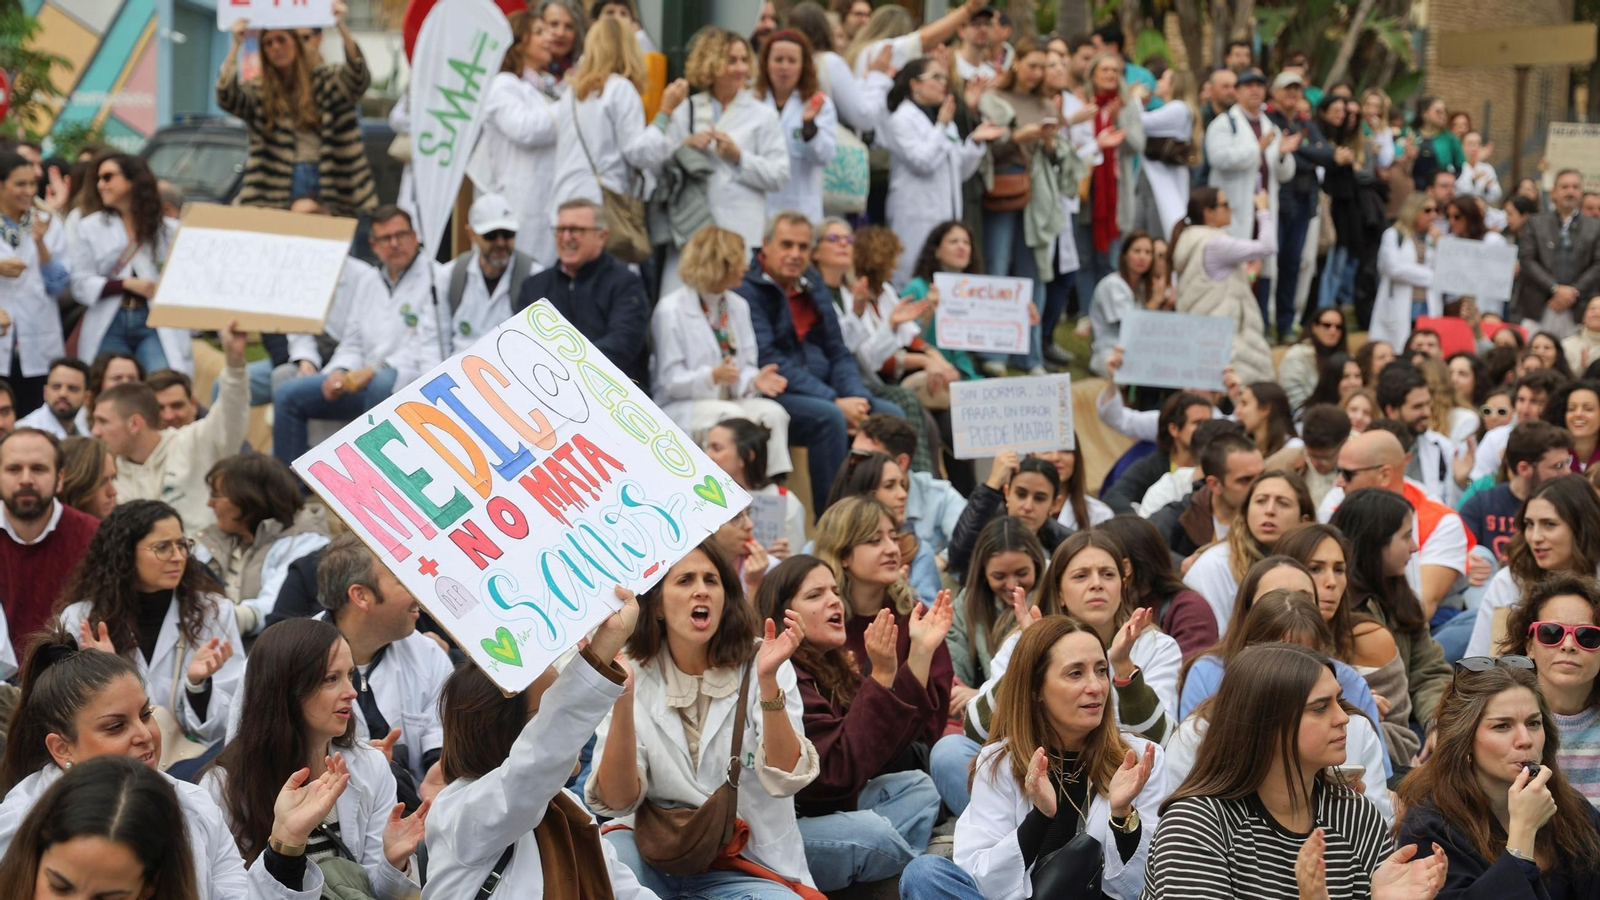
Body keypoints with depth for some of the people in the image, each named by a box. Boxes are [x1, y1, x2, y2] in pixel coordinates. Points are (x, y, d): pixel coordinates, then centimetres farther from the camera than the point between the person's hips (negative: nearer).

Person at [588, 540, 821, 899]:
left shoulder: (758, 664, -4)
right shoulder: (633, 676, -2)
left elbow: (785, 779, -17)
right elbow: (617, 800, -12)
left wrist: (768, 680, -29)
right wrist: (620, 697, -26)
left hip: (749, 869, 1)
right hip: (655, 860, -1)